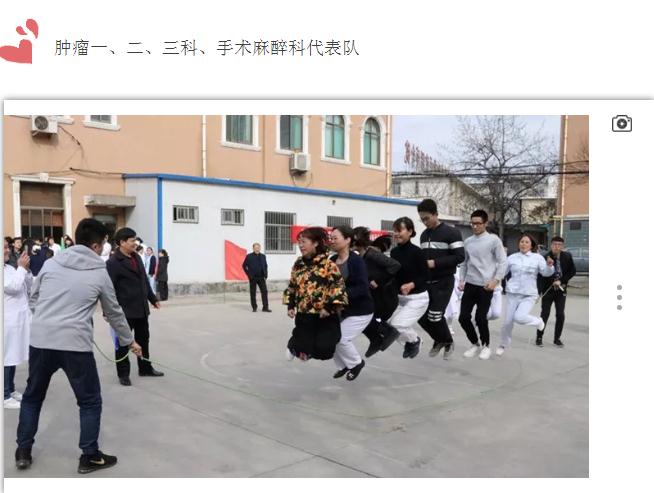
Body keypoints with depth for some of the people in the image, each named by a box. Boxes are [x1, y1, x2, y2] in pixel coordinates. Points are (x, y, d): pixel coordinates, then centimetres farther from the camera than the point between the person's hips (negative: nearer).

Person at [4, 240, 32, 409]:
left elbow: (28, 286, 13)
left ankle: (11, 389, 28)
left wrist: (26, 269, 0)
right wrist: (21, 267, -13)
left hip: (19, 317, 8)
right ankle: (5, 396, 9)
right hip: (8, 320, -8)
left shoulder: (9, 268, 12)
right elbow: (13, 287, -21)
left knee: (14, 356, 16)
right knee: (7, 357, 0)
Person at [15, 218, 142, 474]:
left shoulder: (50, 263, 8)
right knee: (90, 402, 12)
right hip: (75, 345, -3)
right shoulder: (100, 273, 3)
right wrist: (130, 340, 26)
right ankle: (89, 456, 18)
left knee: (32, 396, 24)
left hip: (40, 341, 4)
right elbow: (114, 312, 13)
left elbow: (33, 300, 14)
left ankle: (23, 451, 32)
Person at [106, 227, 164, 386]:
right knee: (123, 343, 5)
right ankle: (123, 374, 16)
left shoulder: (136, 257, 10)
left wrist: (152, 298, 21)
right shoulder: (113, 262, -15)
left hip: (141, 308, 8)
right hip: (125, 311, -8)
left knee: (143, 340, 18)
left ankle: (145, 368, 32)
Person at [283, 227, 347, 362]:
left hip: (325, 315, -3)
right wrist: (290, 306, 9)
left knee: (323, 350, -9)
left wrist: (329, 306, -19)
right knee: (304, 353, 3)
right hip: (303, 315, 4)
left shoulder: (327, 263, -11)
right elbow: (292, 286, 17)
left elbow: (338, 286, -14)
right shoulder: (298, 264, 6)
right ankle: (293, 344, 40)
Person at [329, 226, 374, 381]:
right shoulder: (332, 261, -3)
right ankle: (343, 366, 29)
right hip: (341, 309, 6)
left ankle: (356, 363, 18)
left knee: (341, 339, -12)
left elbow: (362, 287, -27)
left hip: (360, 311, -6)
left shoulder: (356, 261, -21)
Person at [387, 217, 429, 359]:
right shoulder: (394, 252, 1)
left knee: (398, 325, -17)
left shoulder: (417, 252, -16)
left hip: (417, 298, -7)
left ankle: (414, 340, 15)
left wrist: (411, 285, -30)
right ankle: (410, 341, 31)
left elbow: (424, 277, -14)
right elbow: (393, 274, 6)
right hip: (399, 297, 7)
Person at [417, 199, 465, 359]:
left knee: (435, 316, -9)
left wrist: (435, 263, -22)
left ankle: (448, 342, 20)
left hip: (443, 282, -6)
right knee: (422, 316, 3)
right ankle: (439, 340, 29)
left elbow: (460, 256, -17)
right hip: (426, 282, 6)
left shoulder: (451, 232, -11)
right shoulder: (424, 235, 11)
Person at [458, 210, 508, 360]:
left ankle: (486, 345, 23)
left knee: (480, 318, -2)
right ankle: (474, 344, 23)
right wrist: (461, 280, 7)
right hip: (470, 285, 5)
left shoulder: (494, 240, -5)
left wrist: (496, 280, -15)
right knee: (463, 317, 1)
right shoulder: (467, 242, 10)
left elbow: (502, 262, -7)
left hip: (486, 286, -5)